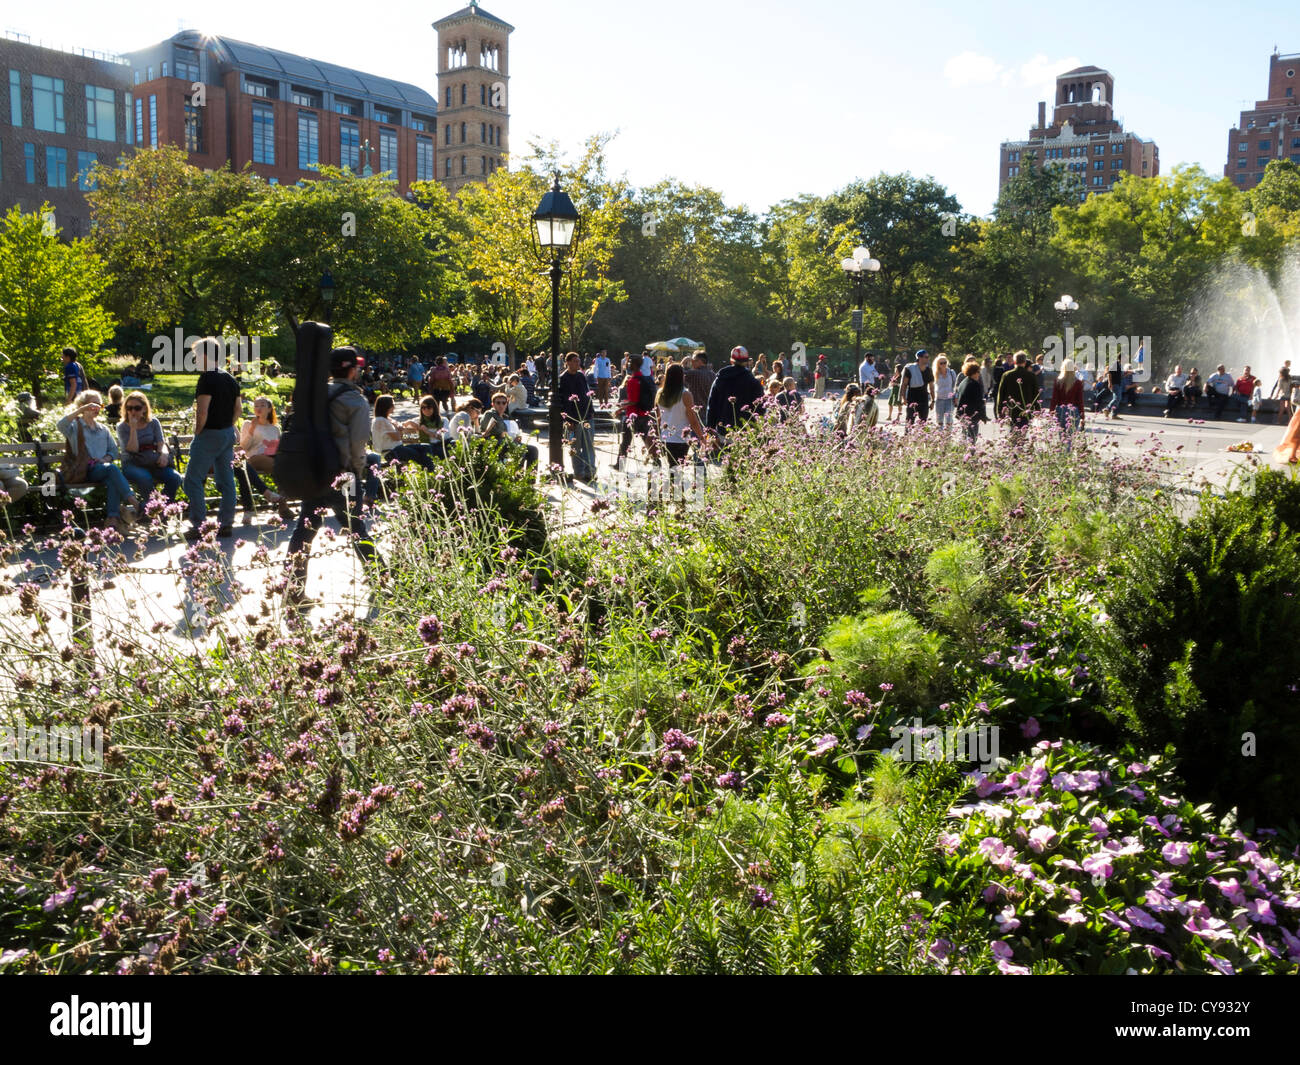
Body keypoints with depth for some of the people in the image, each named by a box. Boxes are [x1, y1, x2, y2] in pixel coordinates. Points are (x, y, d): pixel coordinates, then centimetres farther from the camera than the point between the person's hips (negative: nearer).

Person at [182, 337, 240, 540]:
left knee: (193, 479, -1)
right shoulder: (230, 379, 10)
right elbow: (237, 408, 14)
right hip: (228, 434, 8)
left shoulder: (207, 379, -15)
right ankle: (226, 524, 13)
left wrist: (197, 432, -9)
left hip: (209, 434, -8)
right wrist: (227, 427, 16)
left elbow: (202, 411, -21)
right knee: (226, 480, 10)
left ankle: (198, 526, -4)